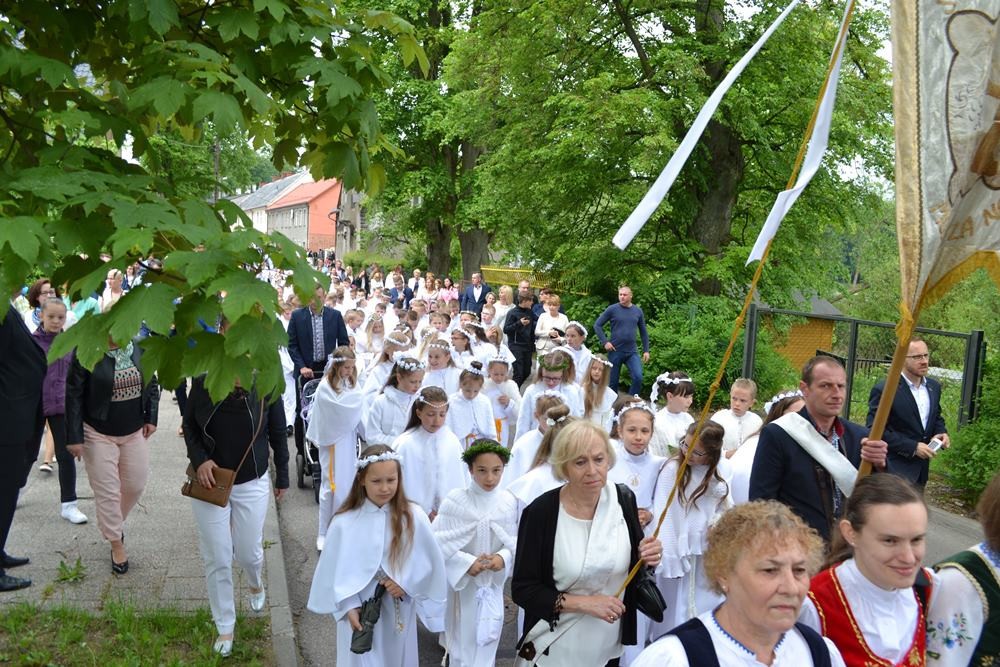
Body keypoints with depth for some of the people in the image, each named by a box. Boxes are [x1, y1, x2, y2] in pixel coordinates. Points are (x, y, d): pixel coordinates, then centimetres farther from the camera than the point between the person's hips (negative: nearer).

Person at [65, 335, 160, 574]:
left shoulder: (139, 350, -2)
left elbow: (152, 385, 11)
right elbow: (74, 395, -12)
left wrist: (151, 418, 3)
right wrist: (74, 437, -13)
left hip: (135, 431, 4)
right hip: (99, 434, -4)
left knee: (135, 485, 10)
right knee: (107, 491, 1)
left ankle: (115, 523, 38)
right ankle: (117, 544, 17)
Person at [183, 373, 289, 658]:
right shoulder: (202, 385, -15)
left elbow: (278, 434, -3)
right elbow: (189, 425, 2)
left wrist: (282, 477, 6)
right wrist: (199, 459, -15)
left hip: (252, 484, 0)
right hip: (209, 481, 0)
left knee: (249, 553, 10)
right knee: (217, 559, 5)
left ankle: (255, 584, 49)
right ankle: (225, 628, 25)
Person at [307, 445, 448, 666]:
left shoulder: (413, 517, -10)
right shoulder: (344, 523, -12)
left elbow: (430, 561, -2)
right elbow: (335, 570, -5)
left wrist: (406, 583, -13)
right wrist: (348, 606, -10)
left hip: (399, 612, 1)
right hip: (359, 614, -1)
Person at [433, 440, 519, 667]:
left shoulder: (509, 502, -9)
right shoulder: (456, 500, -16)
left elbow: (515, 540, 1)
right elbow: (439, 540, -14)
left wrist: (503, 557, -17)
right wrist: (466, 563, -19)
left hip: (493, 580, 2)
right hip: (461, 578, -2)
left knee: (487, 637, 11)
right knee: (462, 634, 14)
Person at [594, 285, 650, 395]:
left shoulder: (638, 311, 5)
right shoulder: (612, 309, -4)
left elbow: (643, 332, 13)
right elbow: (597, 325, 0)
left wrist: (646, 350, 9)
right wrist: (605, 342, -9)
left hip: (632, 352, 1)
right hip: (615, 351, -1)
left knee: (638, 378, -15)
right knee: (613, 381, 7)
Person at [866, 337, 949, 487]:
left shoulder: (934, 387, 8)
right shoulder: (884, 390, -15)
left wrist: (941, 433, 0)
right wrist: (913, 447, -19)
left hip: (922, 468, 7)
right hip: (895, 469, -7)